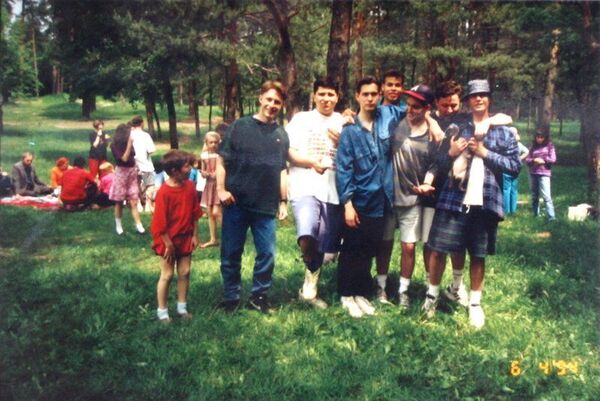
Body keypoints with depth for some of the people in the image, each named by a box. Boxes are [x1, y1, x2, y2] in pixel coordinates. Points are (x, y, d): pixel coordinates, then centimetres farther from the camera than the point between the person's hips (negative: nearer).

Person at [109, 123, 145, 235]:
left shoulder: (128, 143, 7)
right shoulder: (115, 145, -9)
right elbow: (124, 158, -19)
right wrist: (129, 144, -19)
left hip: (132, 173, 5)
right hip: (122, 173, -4)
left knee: (133, 202, 0)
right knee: (119, 202, 5)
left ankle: (139, 225, -4)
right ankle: (118, 225, 17)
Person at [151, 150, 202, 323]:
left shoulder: (190, 187, -3)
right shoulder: (164, 192, -21)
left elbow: (195, 214, 6)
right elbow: (160, 222, -18)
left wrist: (195, 235, 5)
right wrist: (168, 244, -15)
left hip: (185, 238, 6)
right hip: (168, 240, -6)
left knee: (184, 273, 11)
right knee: (167, 275, 4)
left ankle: (182, 307, 24)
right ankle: (162, 311, 16)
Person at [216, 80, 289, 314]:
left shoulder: (281, 135, 11)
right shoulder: (240, 126, 1)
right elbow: (222, 160, 0)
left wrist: (283, 201, 12)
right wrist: (221, 189, -11)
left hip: (266, 206, 3)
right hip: (236, 203, -2)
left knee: (267, 254, 5)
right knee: (231, 253, 6)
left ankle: (259, 296, 22)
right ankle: (231, 297, 21)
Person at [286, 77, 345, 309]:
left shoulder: (343, 123, 14)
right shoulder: (301, 119, 7)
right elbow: (289, 153, 0)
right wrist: (312, 162, -14)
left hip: (333, 190, 3)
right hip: (305, 186, -3)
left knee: (324, 245, 8)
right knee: (307, 234, -28)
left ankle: (309, 288, 25)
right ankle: (311, 272, 0)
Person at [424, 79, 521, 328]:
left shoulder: (503, 132, 7)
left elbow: (515, 166, -2)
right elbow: (439, 162, 12)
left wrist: (485, 153, -11)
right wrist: (451, 153, -10)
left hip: (485, 202, 0)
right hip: (453, 199, 1)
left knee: (478, 255, 8)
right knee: (439, 249, 1)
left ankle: (475, 303, 22)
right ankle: (432, 295, 20)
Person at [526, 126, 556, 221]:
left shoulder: (549, 145, 1)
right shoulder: (533, 146, 10)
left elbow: (553, 159, -4)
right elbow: (527, 160, 5)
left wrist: (542, 160, -7)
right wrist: (534, 160, -13)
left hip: (544, 174, -4)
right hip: (533, 173, 5)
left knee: (546, 196, -13)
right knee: (534, 196, 12)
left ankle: (551, 217, -15)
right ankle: (535, 214, 23)